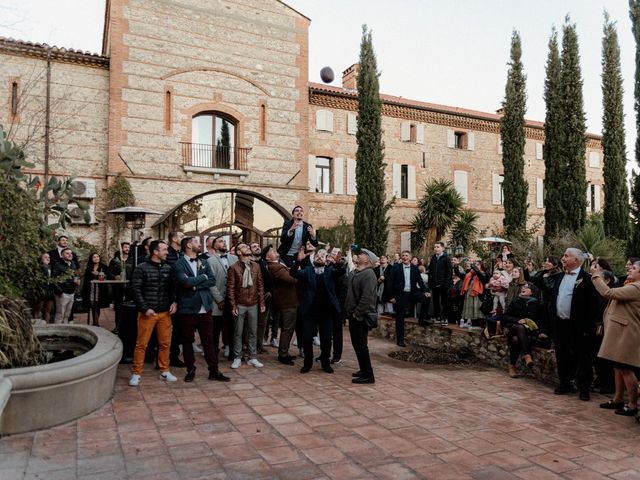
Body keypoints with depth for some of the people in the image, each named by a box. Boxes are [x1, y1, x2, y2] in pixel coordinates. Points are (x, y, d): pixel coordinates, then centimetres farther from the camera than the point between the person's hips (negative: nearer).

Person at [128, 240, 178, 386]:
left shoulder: (168, 268, 6)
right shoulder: (142, 268, -7)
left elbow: (172, 287, 11)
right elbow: (135, 289, -9)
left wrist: (174, 301, -5)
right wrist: (145, 308, -14)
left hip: (165, 312, 4)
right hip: (147, 312, -4)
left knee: (165, 343, 10)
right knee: (141, 344, 3)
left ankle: (164, 371, 23)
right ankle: (136, 373, 14)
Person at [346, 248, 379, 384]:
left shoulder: (368, 274, -16)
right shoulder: (357, 273, 15)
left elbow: (367, 297, -26)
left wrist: (357, 313, -20)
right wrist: (351, 312, 12)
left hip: (360, 316, -10)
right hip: (354, 315, 10)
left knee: (361, 345, -5)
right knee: (357, 344, 17)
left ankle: (368, 375, 2)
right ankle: (364, 370, 29)